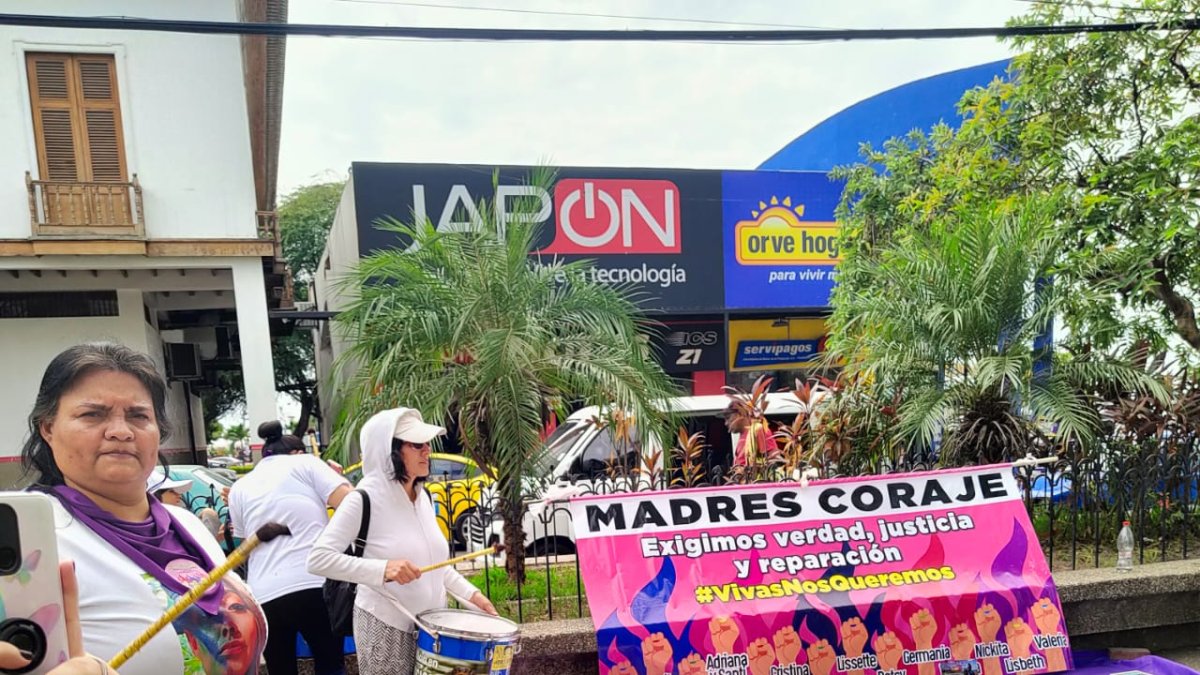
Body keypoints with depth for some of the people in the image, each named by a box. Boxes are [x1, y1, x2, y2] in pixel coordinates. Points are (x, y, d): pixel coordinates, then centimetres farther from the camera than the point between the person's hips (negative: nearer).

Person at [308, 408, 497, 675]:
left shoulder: (423, 496, 5)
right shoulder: (365, 499, -16)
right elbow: (318, 559, -20)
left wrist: (471, 594, 6)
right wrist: (383, 569, -28)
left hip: (431, 623, 6)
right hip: (386, 626, -6)